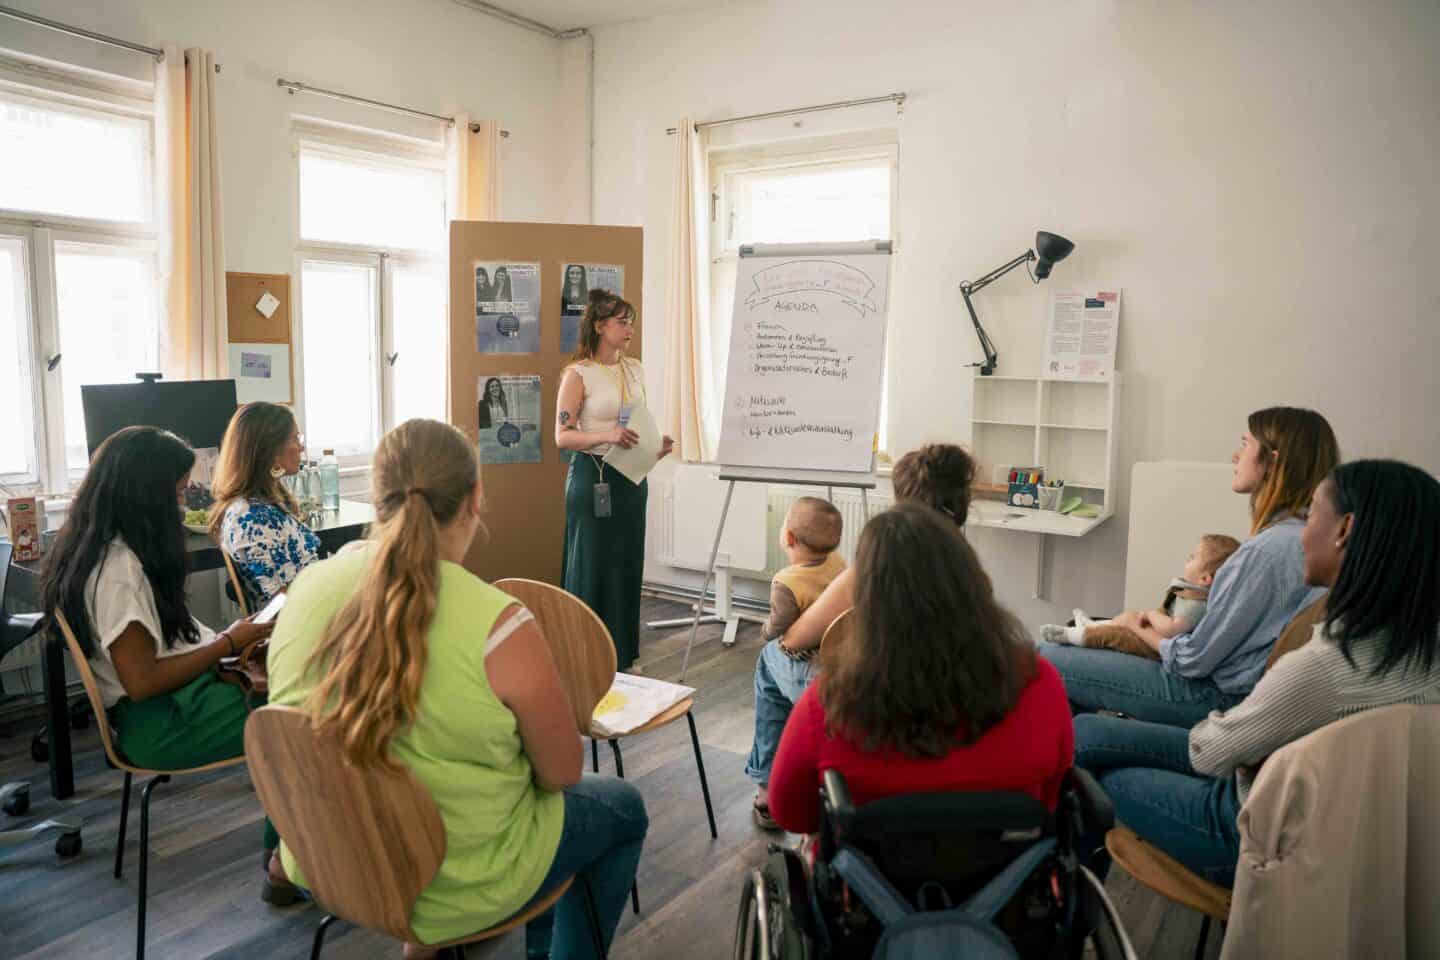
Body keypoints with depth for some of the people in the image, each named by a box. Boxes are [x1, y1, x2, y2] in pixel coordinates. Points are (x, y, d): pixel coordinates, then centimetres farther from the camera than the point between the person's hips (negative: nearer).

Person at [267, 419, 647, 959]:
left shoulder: (306, 588, -11)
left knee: (538, 797, 31)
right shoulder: (498, 624, -28)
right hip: (450, 885, -5)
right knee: (623, 809, 21)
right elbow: (561, 774, -14)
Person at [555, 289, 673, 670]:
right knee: (593, 568, -1)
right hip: (593, 476, -6)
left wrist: (655, 445, 0)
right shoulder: (578, 374, -9)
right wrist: (606, 435, -28)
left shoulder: (634, 370, 10)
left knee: (627, 566, 11)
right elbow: (562, 436, -13)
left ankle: (620, 656, 24)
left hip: (631, 476, 6)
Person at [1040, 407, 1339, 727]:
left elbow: (1195, 658, -20)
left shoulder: (1269, 550, -26)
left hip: (1213, 696, -10)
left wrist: (1147, 635, -1)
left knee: (1041, 661, -6)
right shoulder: (1293, 534, 4)